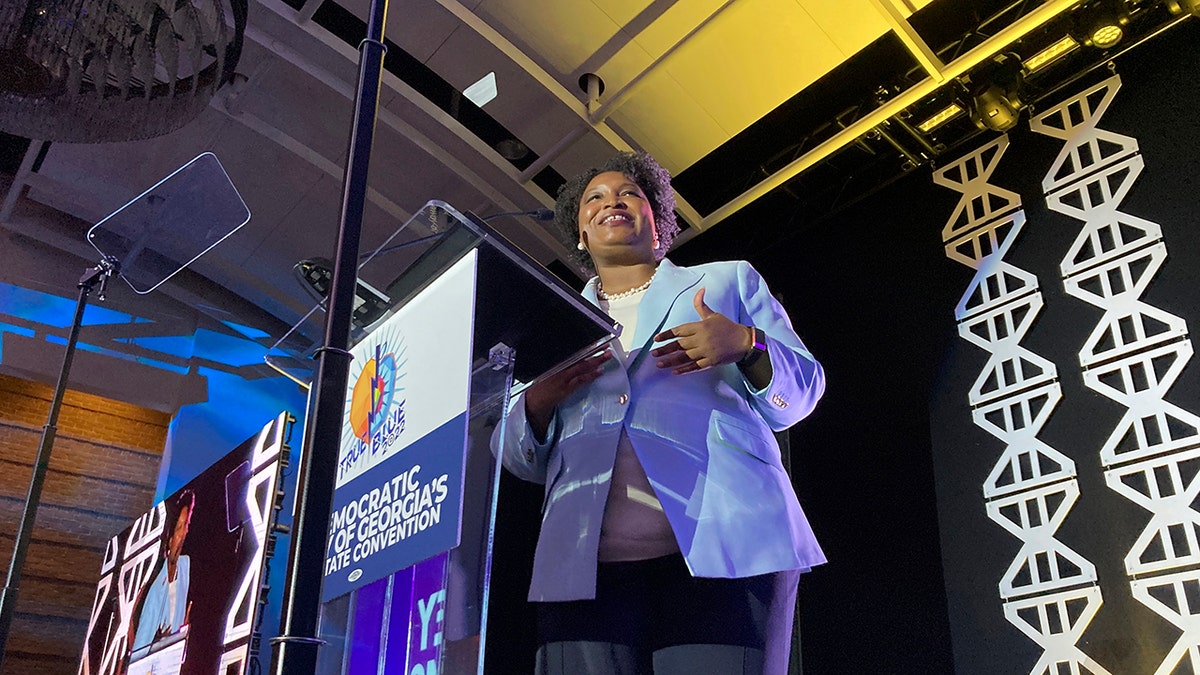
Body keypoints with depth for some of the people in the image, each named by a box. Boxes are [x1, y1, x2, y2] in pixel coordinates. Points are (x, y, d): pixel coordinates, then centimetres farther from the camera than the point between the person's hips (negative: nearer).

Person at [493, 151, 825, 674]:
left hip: (723, 546, -1)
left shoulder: (729, 281, 22)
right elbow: (520, 458, 20)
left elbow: (801, 389, 13)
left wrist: (747, 345, -9)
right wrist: (538, 400, -3)